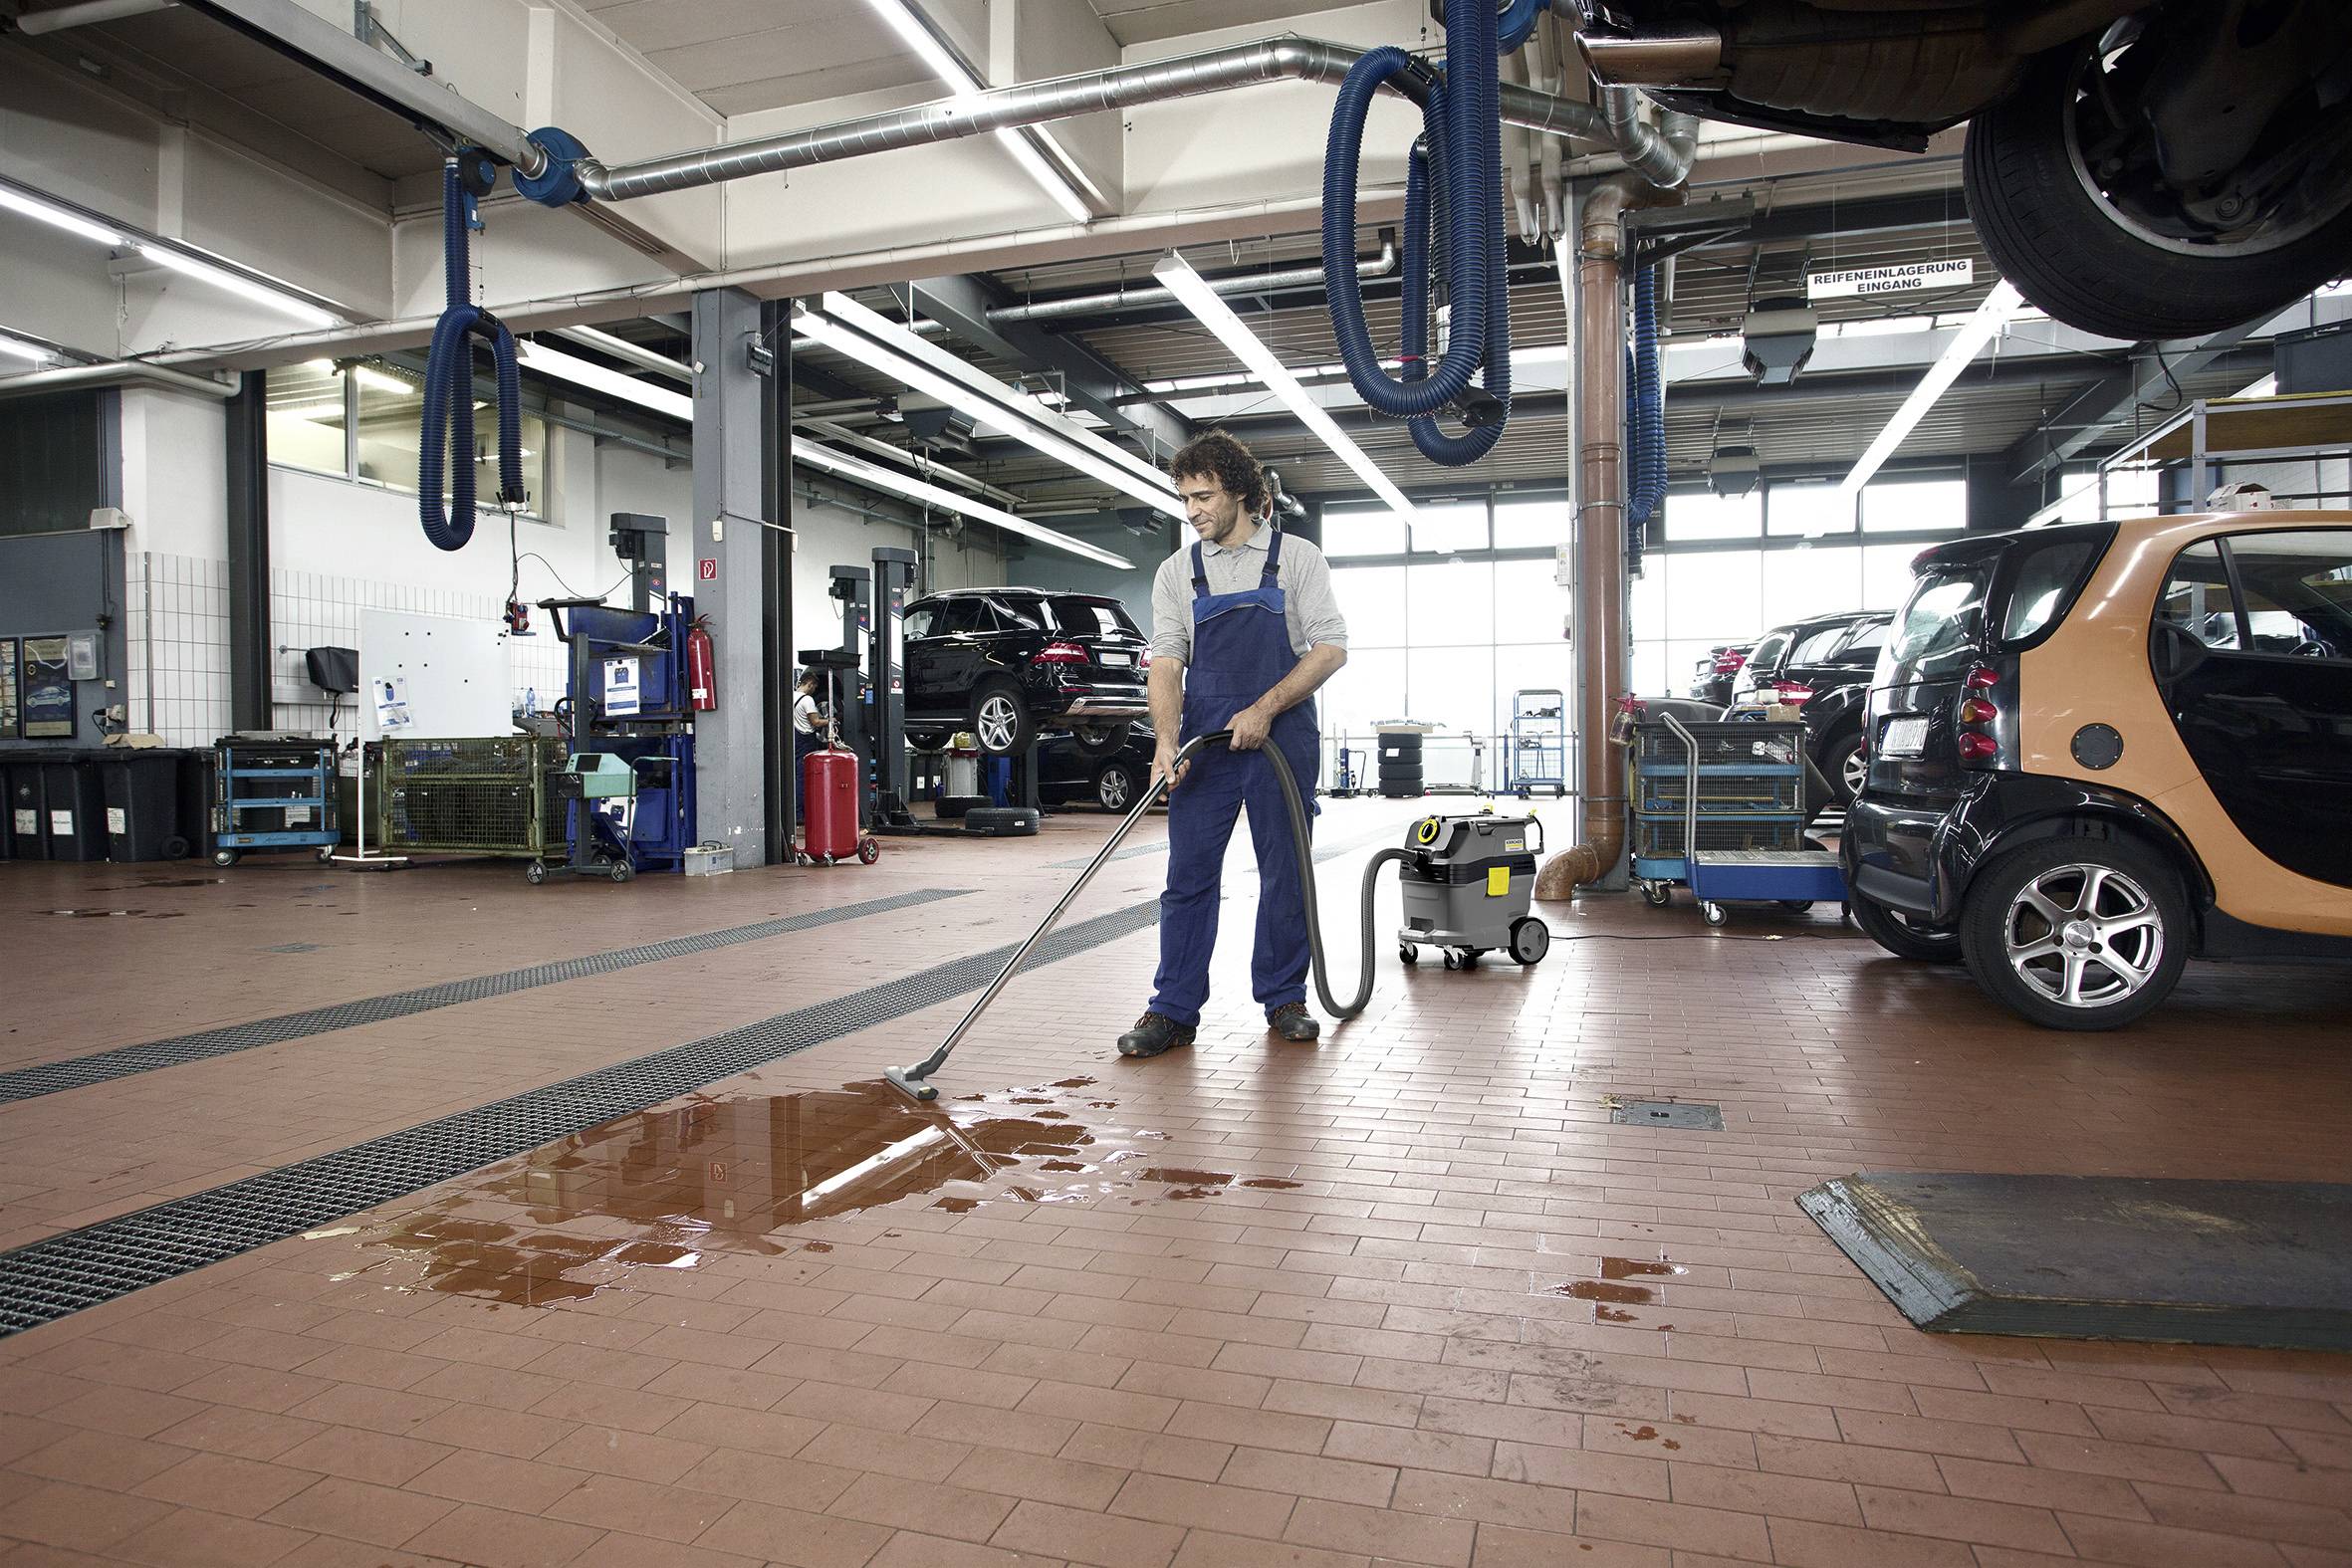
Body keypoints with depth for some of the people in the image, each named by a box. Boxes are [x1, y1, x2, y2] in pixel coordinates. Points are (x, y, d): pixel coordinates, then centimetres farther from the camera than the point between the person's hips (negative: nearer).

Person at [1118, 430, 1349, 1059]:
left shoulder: (1296, 557, 2)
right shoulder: (1177, 572, 9)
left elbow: (1331, 647, -3)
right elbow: (1166, 661, 2)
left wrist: (1264, 709, -13)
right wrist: (1167, 739, -14)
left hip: (1282, 738, -1)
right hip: (1204, 744, 2)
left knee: (1286, 874, 6)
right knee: (1188, 873, 0)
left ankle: (1284, 999, 20)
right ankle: (1174, 1011, 5)